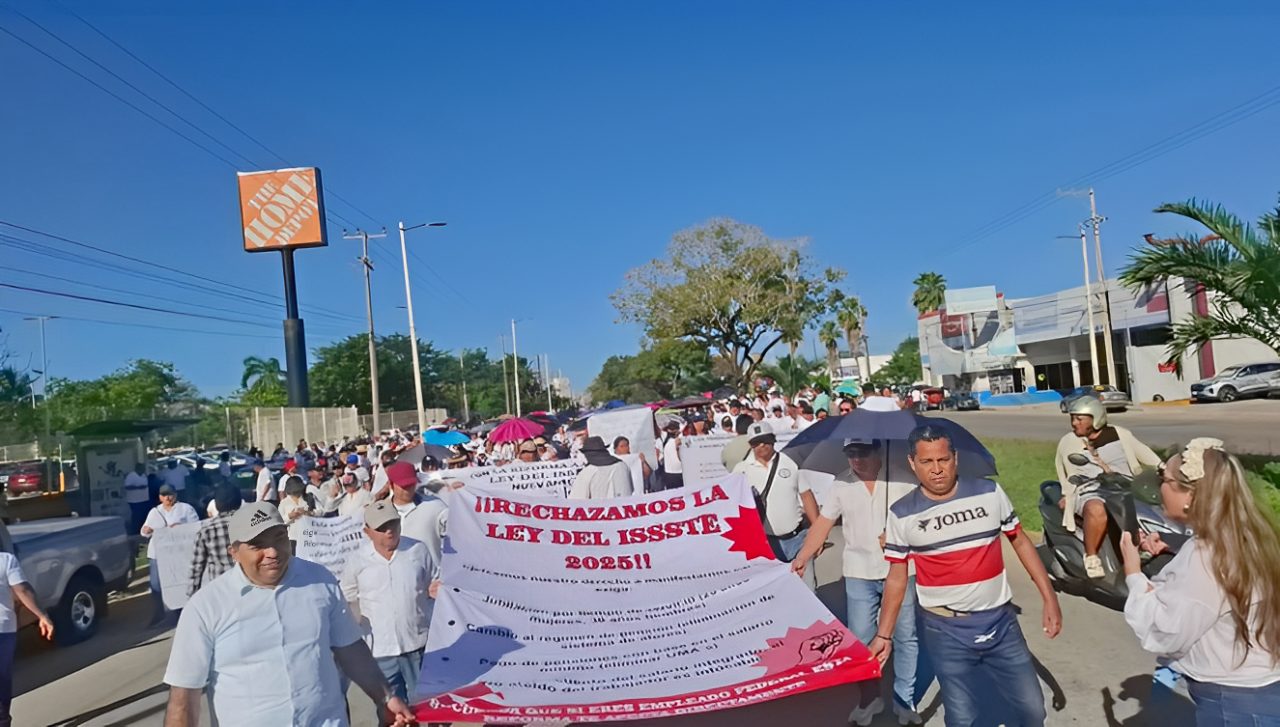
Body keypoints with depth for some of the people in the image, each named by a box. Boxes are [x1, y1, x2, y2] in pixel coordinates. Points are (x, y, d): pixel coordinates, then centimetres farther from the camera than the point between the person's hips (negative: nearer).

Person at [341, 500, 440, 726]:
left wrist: (435, 590, -15)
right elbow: (348, 598, 9)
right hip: (380, 649, 1)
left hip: (418, 644, 0)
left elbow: (435, 584, 7)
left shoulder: (418, 550, -4)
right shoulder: (358, 559, -3)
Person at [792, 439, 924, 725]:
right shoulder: (840, 484, -1)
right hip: (858, 575, 2)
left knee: (906, 637, 9)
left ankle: (906, 701, 24)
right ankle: (869, 698, 25)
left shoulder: (902, 480, -6)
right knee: (861, 639, 8)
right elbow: (823, 523, 1)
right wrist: (802, 558, -7)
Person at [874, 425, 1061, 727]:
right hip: (945, 630, -1)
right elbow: (896, 577, 0)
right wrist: (884, 635, 0)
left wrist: (1049, 597, 2)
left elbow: (1021, 542, 6)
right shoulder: (902, 515, -8)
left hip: (1000, 620, 2)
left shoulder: (990, 493, -5)